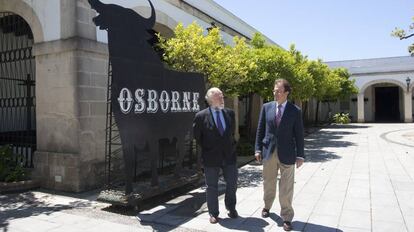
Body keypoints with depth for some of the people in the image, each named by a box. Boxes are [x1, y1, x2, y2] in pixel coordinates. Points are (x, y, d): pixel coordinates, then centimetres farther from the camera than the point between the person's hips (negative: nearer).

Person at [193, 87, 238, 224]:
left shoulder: (230, 113, 2)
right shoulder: (201, 116, -10)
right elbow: (197, 136, 1)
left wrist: (232, 146, 12)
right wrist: (206, 149, 5)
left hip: (229, 156, 3)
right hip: (211, 158, -3)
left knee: (232, 184, 13)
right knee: (212, 187, 9)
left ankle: (231, 208, 37)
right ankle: (213, 213, 27)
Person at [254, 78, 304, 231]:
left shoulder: (295, 111, -3)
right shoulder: (266, 107, 3)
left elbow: (299, 134, -1)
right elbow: (260, 130, 5)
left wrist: (300, 155, -3)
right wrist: (258, 149, 1)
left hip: (287, 153, -2)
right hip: (268, 152, 2)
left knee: (286, 187, 4)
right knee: (268, 183, 16)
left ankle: (286, 217, 18)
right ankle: (267, 206, 40)